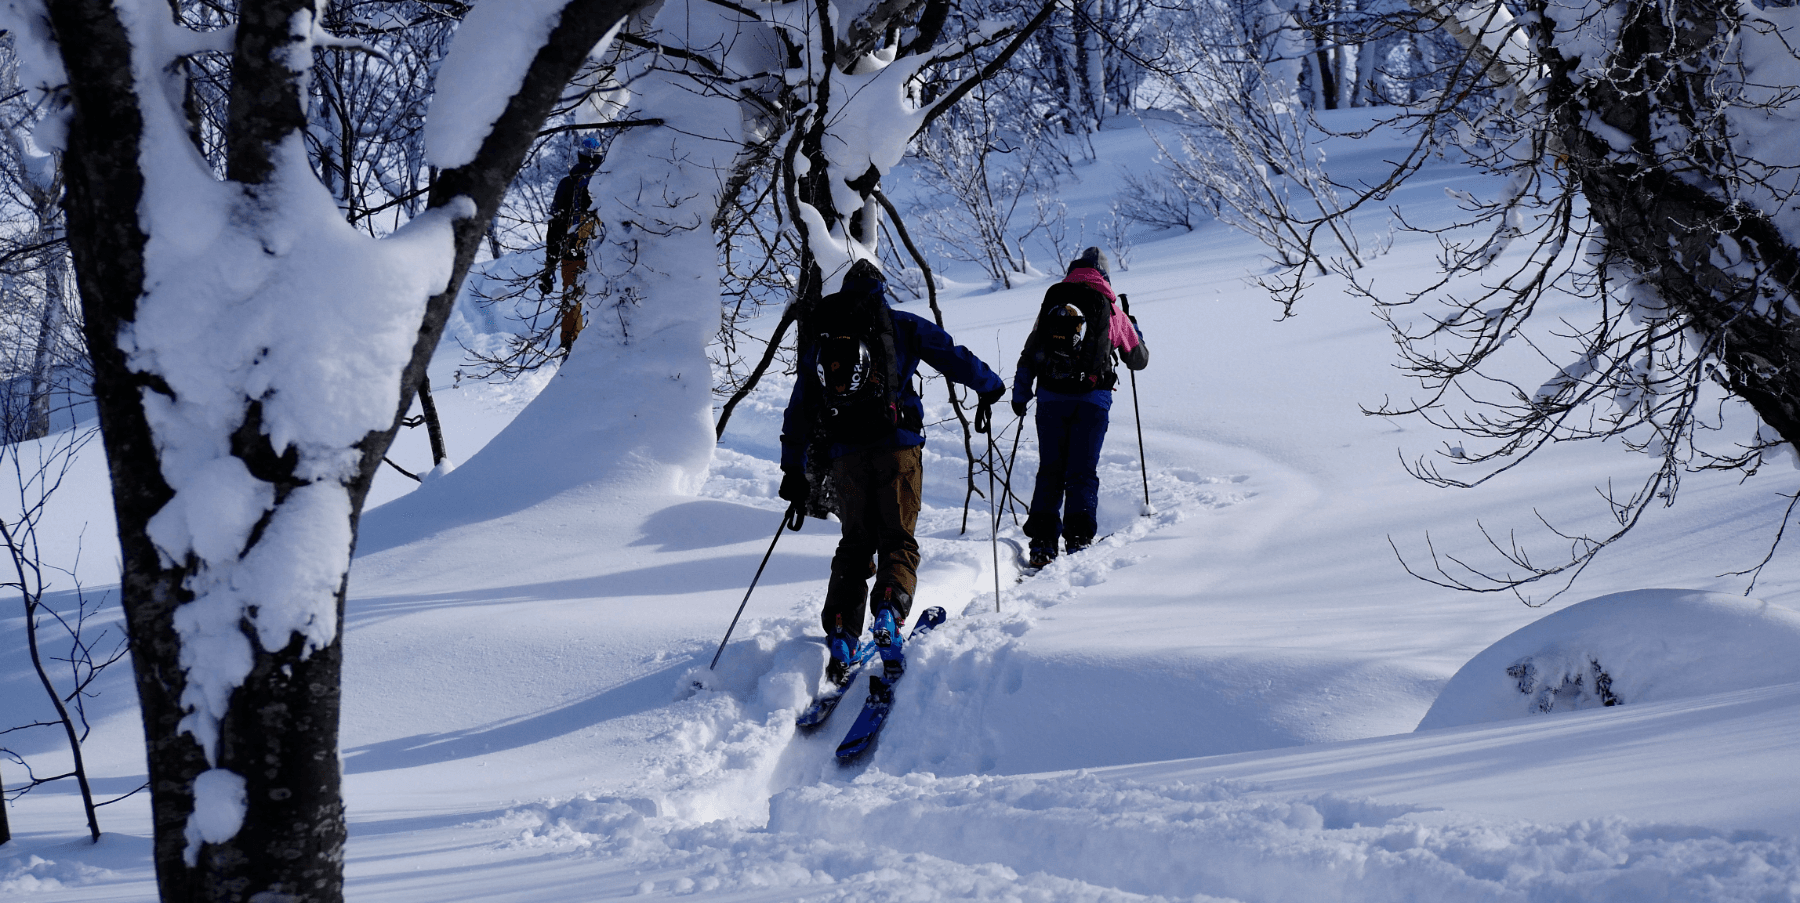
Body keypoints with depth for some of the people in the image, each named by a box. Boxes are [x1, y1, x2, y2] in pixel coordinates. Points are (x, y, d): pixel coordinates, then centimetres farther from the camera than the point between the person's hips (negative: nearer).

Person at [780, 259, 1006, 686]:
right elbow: (952, 356, 10)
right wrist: (990, 387, 27)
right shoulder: (899, 324, 10)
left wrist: (793, 469, 23)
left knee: (855, 543, 12)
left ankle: (841, 632, -4)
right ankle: (888, 610, -26)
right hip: (896, 443, -3)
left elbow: (799, 408, 19)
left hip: (846, 452, 3)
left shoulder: (819, 338, 19)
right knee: (897, 538, 2)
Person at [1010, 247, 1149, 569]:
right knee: (1082, 472, 3)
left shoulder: (1053, 301, 13)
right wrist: (1135, 331, 41)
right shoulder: (1112, 311, 10)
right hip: (1092, 398, -1)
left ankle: (1042, 542, -2)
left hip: (1051, 396, 1)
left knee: (1050, 471, 6)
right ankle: (1078, 539, -8)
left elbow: (1029, 352, 9)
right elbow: (1139, 359, 21)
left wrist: (1020, 394, 14)